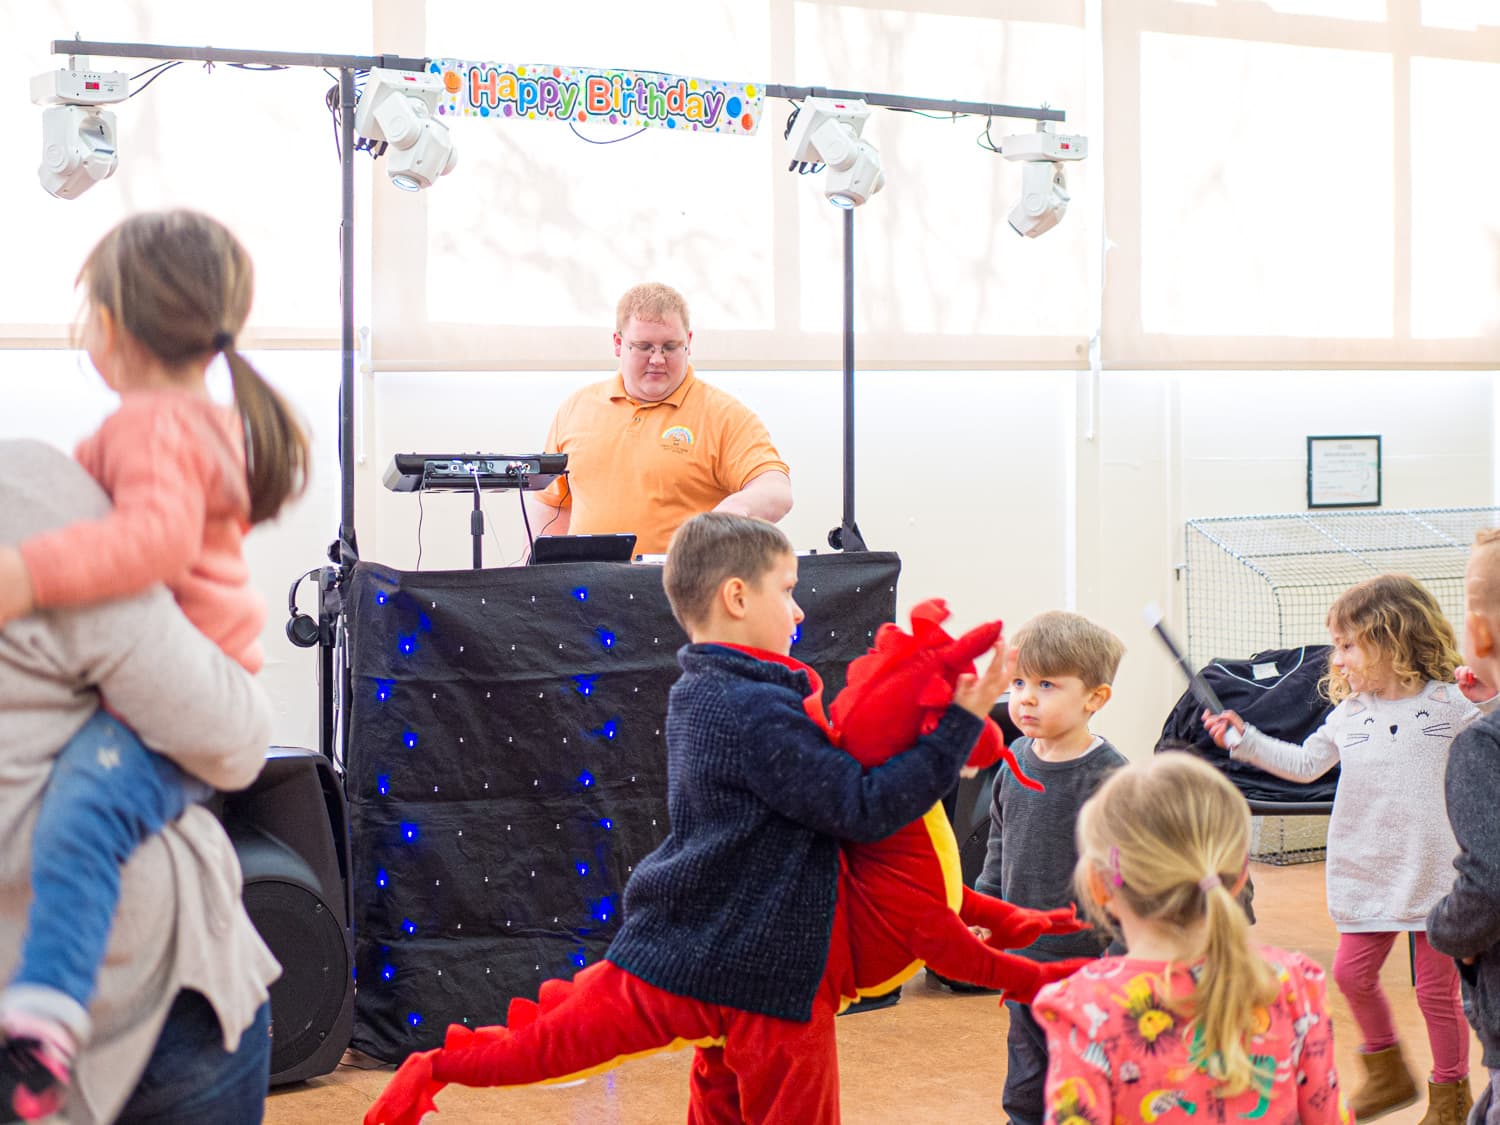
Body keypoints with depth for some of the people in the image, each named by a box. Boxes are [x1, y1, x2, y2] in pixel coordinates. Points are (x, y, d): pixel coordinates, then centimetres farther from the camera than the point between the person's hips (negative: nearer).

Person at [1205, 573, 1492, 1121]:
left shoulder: (1449, 704, -7)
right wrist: (1246, 739, 6)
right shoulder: (1348, 714, 7)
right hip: (1365, 872, 5)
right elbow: (1303, 763, 14)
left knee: (1437, 986, 3)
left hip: (1433, 871, -5)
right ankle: (1387, 1071, 31)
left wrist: (1488, 702, -24)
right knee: (1352, 973, 8)